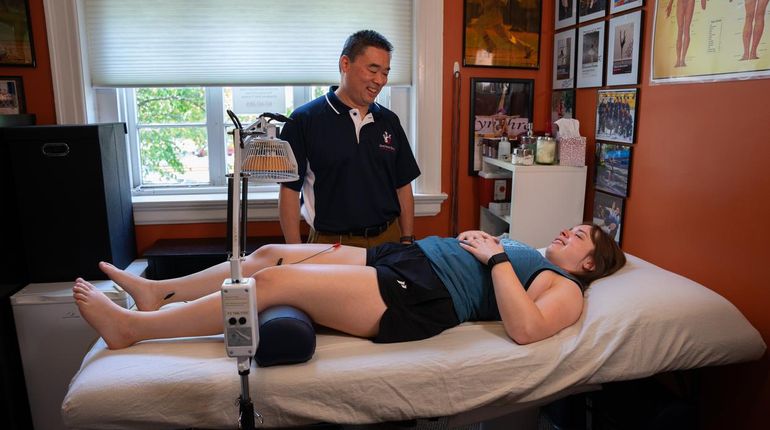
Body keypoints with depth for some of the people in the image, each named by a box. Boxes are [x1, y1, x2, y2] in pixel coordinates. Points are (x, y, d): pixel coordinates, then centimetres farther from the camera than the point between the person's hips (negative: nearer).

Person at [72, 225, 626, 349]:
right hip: (400, 259, 9)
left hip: (414, 300, -9)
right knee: (272, 254, 4)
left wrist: (495, 257, -13)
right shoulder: (520, 251, 28)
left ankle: (132, 326, -4)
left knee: (275, 281, -17)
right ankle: (160, 291, 18)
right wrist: (475, 238, 14)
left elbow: (524, 328, -18)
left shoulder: (566, 289, 3)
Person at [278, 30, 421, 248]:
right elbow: (289, 190, -6)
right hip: (330, 244, -4)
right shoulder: (304, 121, -7)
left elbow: (403, 187, 10)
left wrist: (407, 241, 3)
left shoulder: (389, 121, 7)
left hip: (388, 240, 4)